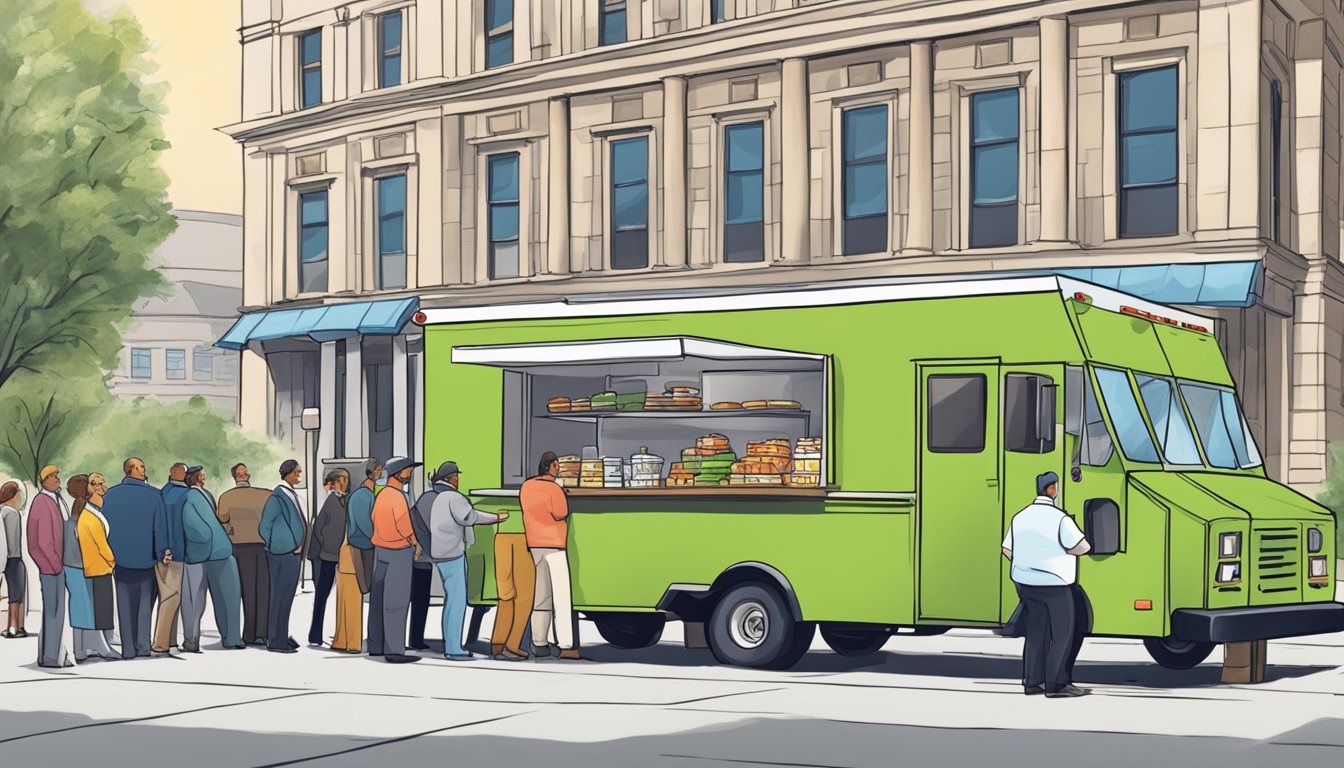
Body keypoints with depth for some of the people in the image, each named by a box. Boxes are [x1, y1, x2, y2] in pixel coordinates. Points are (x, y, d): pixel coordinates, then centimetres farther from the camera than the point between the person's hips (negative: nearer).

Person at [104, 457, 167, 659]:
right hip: (147, 558, -1)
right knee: (145, 603, 12)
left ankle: (128, 649, 6)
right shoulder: (154, 495, -9)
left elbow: (104, 526, 2)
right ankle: (143, 645, 6)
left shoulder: (110, 495, -2)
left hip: (121, 558, 2)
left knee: (125, 605, 9)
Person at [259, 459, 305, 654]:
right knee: (280, 596, -5)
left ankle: (282, 636, 23)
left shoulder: (291, 494, 13)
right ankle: (276, 641, 0)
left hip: (292, 552, 9)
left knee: (287, 596, 15)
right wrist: (273, 546, -6)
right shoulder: (278, 496, -14)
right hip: (282, 554, -9)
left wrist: (297, 548, 16)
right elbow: (264, 526, -12)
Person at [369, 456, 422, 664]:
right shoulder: (397, 497, -19)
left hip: (380, 550, 9)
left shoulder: (382, 495, 7)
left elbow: (374, 521, 11)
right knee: (396, 602, -7)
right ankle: (394, 650, -7)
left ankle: (375, 646, 19)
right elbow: (404, 526, -20)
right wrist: (416, 544, -3)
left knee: (379, 599, 12)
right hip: (398, 553, -9)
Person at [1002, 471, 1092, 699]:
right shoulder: (1059, 518, -16)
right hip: (1055, 585, -7)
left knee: (1035, 633, 14)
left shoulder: (1020, 517, 6)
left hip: (1026, 584, 7)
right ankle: (1056, 684, 0)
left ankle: (1032, 682, 15)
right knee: (1062, 634, 2)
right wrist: (1061, 549, 4)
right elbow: (1082, 547, -14)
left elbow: (1007, 550, 12)